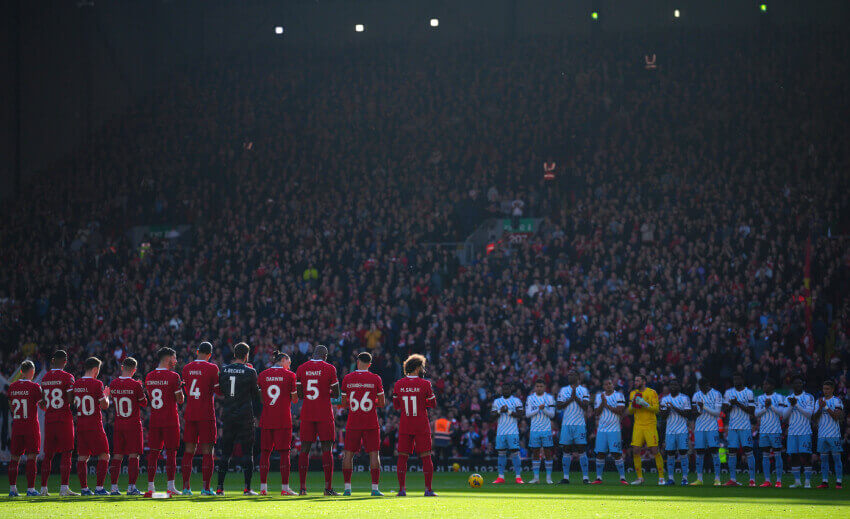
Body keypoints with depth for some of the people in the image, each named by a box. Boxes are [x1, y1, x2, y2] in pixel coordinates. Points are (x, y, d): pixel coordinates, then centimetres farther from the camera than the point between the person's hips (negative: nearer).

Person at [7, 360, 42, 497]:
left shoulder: (12, 387, 4)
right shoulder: (34, 387, -10)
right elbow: (43, 405, -4)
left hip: (16, 426, 4)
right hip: (31, 426, -4)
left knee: (15, 457, 9)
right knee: (31, 458, -2)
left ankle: (12, 488, 8)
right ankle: (30, 489, -5)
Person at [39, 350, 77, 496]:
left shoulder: (45, 378, 10)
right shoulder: (67, 377, -8)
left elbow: (44, 402, 14)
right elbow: (71, 400, -12)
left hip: (49, 418, 5)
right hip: (64, 418, -5)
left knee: (48, 454, 10)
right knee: (66, 454, -4)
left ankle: (43, 488, 11)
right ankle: (64, 488, -10)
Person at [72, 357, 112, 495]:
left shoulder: (76, 384, 7)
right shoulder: (96, 384, -11)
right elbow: (104, 406, -8)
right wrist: (106, 394, 11)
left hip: (80, 425, 6)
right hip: (95, 425, -6)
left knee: (82, 457, 8)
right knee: (104, 456, 2)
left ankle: (84, 488, 7)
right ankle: (99, 488, -5)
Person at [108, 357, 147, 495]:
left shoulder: (113, 384, 1)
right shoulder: (135, 385, -12)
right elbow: (144, 403, -2)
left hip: (118, 425, 4)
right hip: (133, 424, -4)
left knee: (117, 456, 8)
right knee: (133, 456, -1)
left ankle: (114, 487, 6)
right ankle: (131, 487, -5)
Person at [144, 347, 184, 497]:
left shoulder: (149, 377, 7)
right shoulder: (173, 377, -10)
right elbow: (180, 400, -7)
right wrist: (181, 388, 13)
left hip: (154, 420, 4)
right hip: (170, 420, -4)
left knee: (153, 453, 7)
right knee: (171, 452, 0)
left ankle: (150, 486, 5)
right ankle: (170, 487, -3)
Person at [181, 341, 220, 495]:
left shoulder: (187, 368, 6)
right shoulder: (211, 368, -7)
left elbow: (187, 390, 12)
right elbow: (218, 390, -6)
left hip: (190, 413, 4)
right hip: (206, 415, -4)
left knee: (188, 451, 7)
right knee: (207, 452, -1)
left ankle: (186, 487, 5)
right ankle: (206, 488, -4)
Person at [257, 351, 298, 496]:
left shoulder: (262, 375, 7)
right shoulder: (289, 375, -2)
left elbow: (259, 398, 8)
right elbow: (295, 400, 1)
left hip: (266, 418, 3)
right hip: (283, 419, -3)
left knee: (265, 452, 6)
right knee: (284, 452, 0)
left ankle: (263, 487, 5)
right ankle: (284, 487, -3)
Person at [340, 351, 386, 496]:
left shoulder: (347, 379, 1)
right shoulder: (375, 379, -3)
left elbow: (344, 403, 6)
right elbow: (382, 403, 2)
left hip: (353, 423, 1)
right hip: (371, 423, -1)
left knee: (348, 454, 7)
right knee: (374, 454, 3)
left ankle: (347, 488, 4)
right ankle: (375, 488, -3)